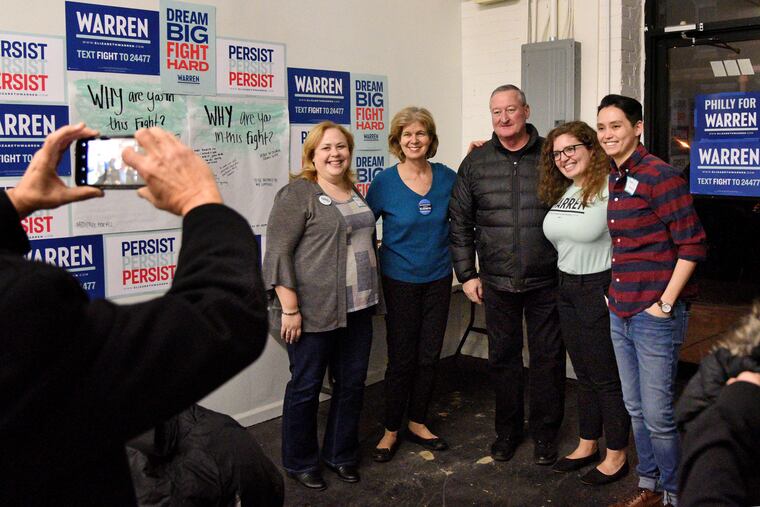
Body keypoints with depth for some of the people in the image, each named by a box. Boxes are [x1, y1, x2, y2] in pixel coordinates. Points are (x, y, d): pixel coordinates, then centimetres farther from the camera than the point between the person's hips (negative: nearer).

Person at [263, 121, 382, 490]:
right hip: (315, 312, -7)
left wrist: (372, 298, 19)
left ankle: (341, 455, 31)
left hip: (358, 309, 7)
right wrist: (289, 308, -18)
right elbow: (278, 253, -14)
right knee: (306, 387, 6)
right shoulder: (297, 194, -9)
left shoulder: (355, 193, 14)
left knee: (352, 384, 14)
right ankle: (299, 462, 23)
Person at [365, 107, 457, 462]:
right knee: (401, 357, 3)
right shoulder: (384, 182, -9)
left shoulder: (447, 177, -1)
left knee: (429, 355, 11)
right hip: (400, 281, -3)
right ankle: (390, 430, 20)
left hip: (438, 278, 3)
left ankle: (417, 423, 29)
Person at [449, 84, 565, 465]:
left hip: (546, 280, -1)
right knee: (502, 356, 12)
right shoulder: (476, 162, 3)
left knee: (547, 357, 8)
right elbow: (460, 223, 6)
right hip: (497, 283, 2)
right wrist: (466, 274, 3)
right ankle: (507, 430, 29)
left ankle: (545, 433, 25)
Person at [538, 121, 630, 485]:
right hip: (567, 290, 8)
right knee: (584, 376, 18)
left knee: (607, 378, 5)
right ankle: (587, 446, 33)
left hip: (600, 290, -7)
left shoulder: (610, 188, -16)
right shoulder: (560, 191, 8)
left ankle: (616, 456, 21)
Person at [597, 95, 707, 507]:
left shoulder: (660, 176, -12)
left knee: (657, 414, 0)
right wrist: (614, 291, 13)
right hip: (620, 313, 8)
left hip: (655, 314, -8)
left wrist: (665, 304, -15)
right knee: (635, 409, 17)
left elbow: (692, 245, -14)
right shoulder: (612, 179, 10)